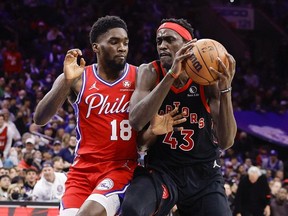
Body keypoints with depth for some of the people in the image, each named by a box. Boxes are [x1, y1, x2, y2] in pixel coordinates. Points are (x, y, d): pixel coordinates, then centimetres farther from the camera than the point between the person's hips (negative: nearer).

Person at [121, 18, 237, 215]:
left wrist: (225, 89, -26)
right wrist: (171, 75, -30)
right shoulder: (150, 73, -6)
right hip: (160, 169, -1)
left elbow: (226, 142, -12)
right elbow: (136, 122, -23)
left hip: (203, 173, 2)